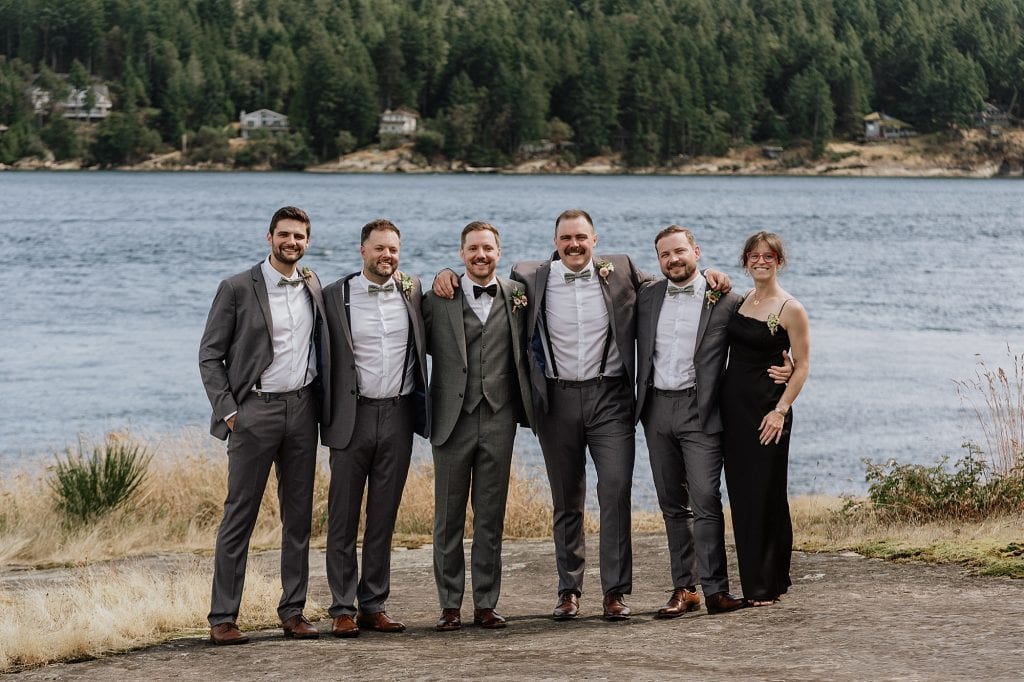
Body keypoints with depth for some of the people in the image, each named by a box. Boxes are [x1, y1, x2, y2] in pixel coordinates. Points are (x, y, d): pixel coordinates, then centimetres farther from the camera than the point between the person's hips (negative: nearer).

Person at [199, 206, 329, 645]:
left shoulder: (313, 287, 11)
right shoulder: (237, 289, -4)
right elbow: (210, 356, -3)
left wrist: (322, 404, 9)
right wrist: (227, 411, -11)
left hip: (302, 409, 5)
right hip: (254, 411, -5)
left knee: (299, 517, 7)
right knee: (239, 517, -5)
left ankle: (293, 612, 14)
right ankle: (222, 619, -2)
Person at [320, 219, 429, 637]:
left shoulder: (412, 292, 7)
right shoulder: (335, 296, -2)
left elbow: (428, 345, 21)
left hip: (398, 415, 3)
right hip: (353, 416, -3)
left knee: (383, 518, 8)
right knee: (343, 519, 1)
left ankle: (373, 605, 15)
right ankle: (343, 609, 6)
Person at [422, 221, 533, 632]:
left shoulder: (516, 295, 6)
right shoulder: (439, 299, 1)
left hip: (498, 418, 1)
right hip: (453, 420, -1)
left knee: (491, 518, 6)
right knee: (449, 517, 4)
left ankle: (486, 604, 12)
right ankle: (450, 605, 11)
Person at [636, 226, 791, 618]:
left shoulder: (724, 302, 0)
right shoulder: (647, 297, 10)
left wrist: (781, 368, -9)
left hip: (700, 410, -4)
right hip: (657, 410, 4)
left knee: (705, 501, -11)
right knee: (673, 506, 8)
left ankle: (715, 590, -9)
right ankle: (683, 589, 12)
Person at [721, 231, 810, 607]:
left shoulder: (790, 309, -7)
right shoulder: (738, 301, 9)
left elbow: (802, 366, -8)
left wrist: (781, 410, -16)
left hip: (767, 410, -6)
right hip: (733, 405, 6)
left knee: (765, 495, -3)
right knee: (741, 495, 8)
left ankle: (768, 584, 4)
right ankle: (754, 581, 16)